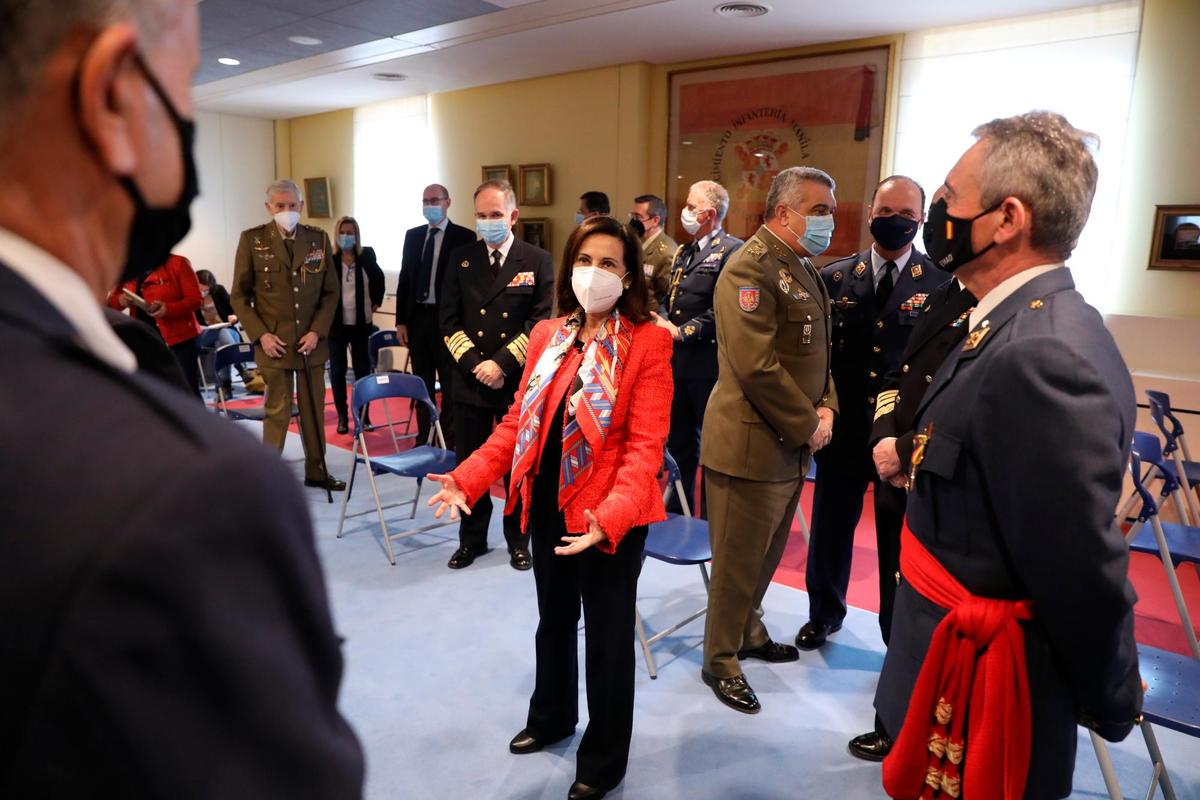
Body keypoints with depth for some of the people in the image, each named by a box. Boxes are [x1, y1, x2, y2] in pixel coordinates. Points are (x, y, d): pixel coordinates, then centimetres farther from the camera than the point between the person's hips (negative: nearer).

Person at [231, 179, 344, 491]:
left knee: (314, 408, 10)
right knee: (277, 410, 1)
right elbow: (239, 296, 1)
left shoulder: (318, 239, 4)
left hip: (311, 340, 3)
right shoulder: (252, 240, -2)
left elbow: (330, 291, 6)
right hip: (274, 342, -2)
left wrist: (317, 331, -5)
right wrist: (260, 335, -9)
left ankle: (316, 471, 23)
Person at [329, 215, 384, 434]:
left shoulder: (367, 256, 2)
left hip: (360, 323, 2)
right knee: (337, 370, 3)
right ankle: (342, 416, 13)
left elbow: (378, 278, 17)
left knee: (363, 369, 7)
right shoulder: (329, 259, -6)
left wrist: (376, 302, 12)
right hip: (336, 323, -2)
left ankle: (363, 414, 18)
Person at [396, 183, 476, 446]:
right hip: (417, 317, 5)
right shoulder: (412, 235, 11)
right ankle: (424, 439, 22)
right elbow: (405, 278, 11)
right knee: (422, 384, 12)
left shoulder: (464, 236, -4)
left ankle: (450, 442, 11)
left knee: (450, 386, 3)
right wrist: (401, 321, 5)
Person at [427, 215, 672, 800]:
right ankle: (551, 716, 51)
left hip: (610, 518, -5)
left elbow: (645, 445, -20)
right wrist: (466, 479, -6)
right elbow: (517, 421, 5)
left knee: (607, 636, 11)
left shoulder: (648, 342, -14)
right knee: (553, 620, 24)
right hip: (546, 506, 6)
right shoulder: (546, 336, 4)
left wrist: (611, 516, -34)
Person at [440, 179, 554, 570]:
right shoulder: (461, 258, 6)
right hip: (470, 380, 2)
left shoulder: (537, 260, -2)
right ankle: (472, 539, 27)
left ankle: (518, 540, 25)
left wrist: (502, 363, -15)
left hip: (518, 382, -2)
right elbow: (449, 321, 3)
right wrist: (475, 364, -10)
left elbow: (541, 324, -8)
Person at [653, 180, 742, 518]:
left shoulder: (731, 250, -10)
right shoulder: (682, 253, 17)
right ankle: (677, 512, 33)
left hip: (708, 363, -8)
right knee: (678, 440, 17)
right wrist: (662, 323, -1)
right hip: (676, 362, 8)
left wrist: (683, 332, -16)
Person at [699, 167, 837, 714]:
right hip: (751, 444, -9)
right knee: (738, 561, 5)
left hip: (791, 444, 9)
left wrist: (826, 407, 2)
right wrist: (808, 426, -16)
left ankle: (748, 632, 41)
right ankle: (720, 662, 23)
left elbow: (817, 353, 19)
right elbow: (757, 366, -25)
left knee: (765, 554, 22)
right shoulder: (751, 268, -17)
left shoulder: (804, 268, 14)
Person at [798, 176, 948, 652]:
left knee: (899, 539, 10)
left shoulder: (942, 282, -4)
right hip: (843, 428, 2)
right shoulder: (834, 277, 3)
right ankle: (824, 613, 40)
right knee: (830, 529, 16)